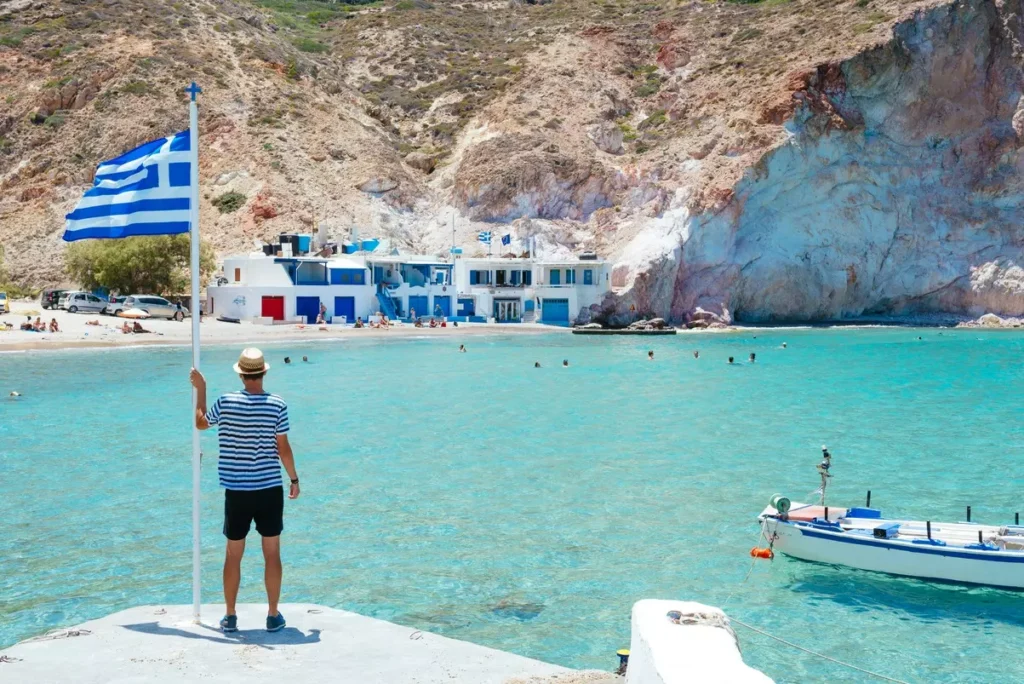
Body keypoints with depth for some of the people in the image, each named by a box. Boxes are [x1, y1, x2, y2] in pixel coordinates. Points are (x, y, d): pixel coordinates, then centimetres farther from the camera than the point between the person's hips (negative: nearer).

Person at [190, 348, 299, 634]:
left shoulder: (225, 402, -7)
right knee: (272, 554, 9)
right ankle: (273, 616, 14)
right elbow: (283, 448, -6)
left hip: (237, 492, 1)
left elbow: (200, 422, 12)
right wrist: (294, 479, 7)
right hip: (270, 490, -1)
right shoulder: (277, 405, -9)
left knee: (233, 556, 12)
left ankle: (230, 617, 19)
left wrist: (201, 389, 21)